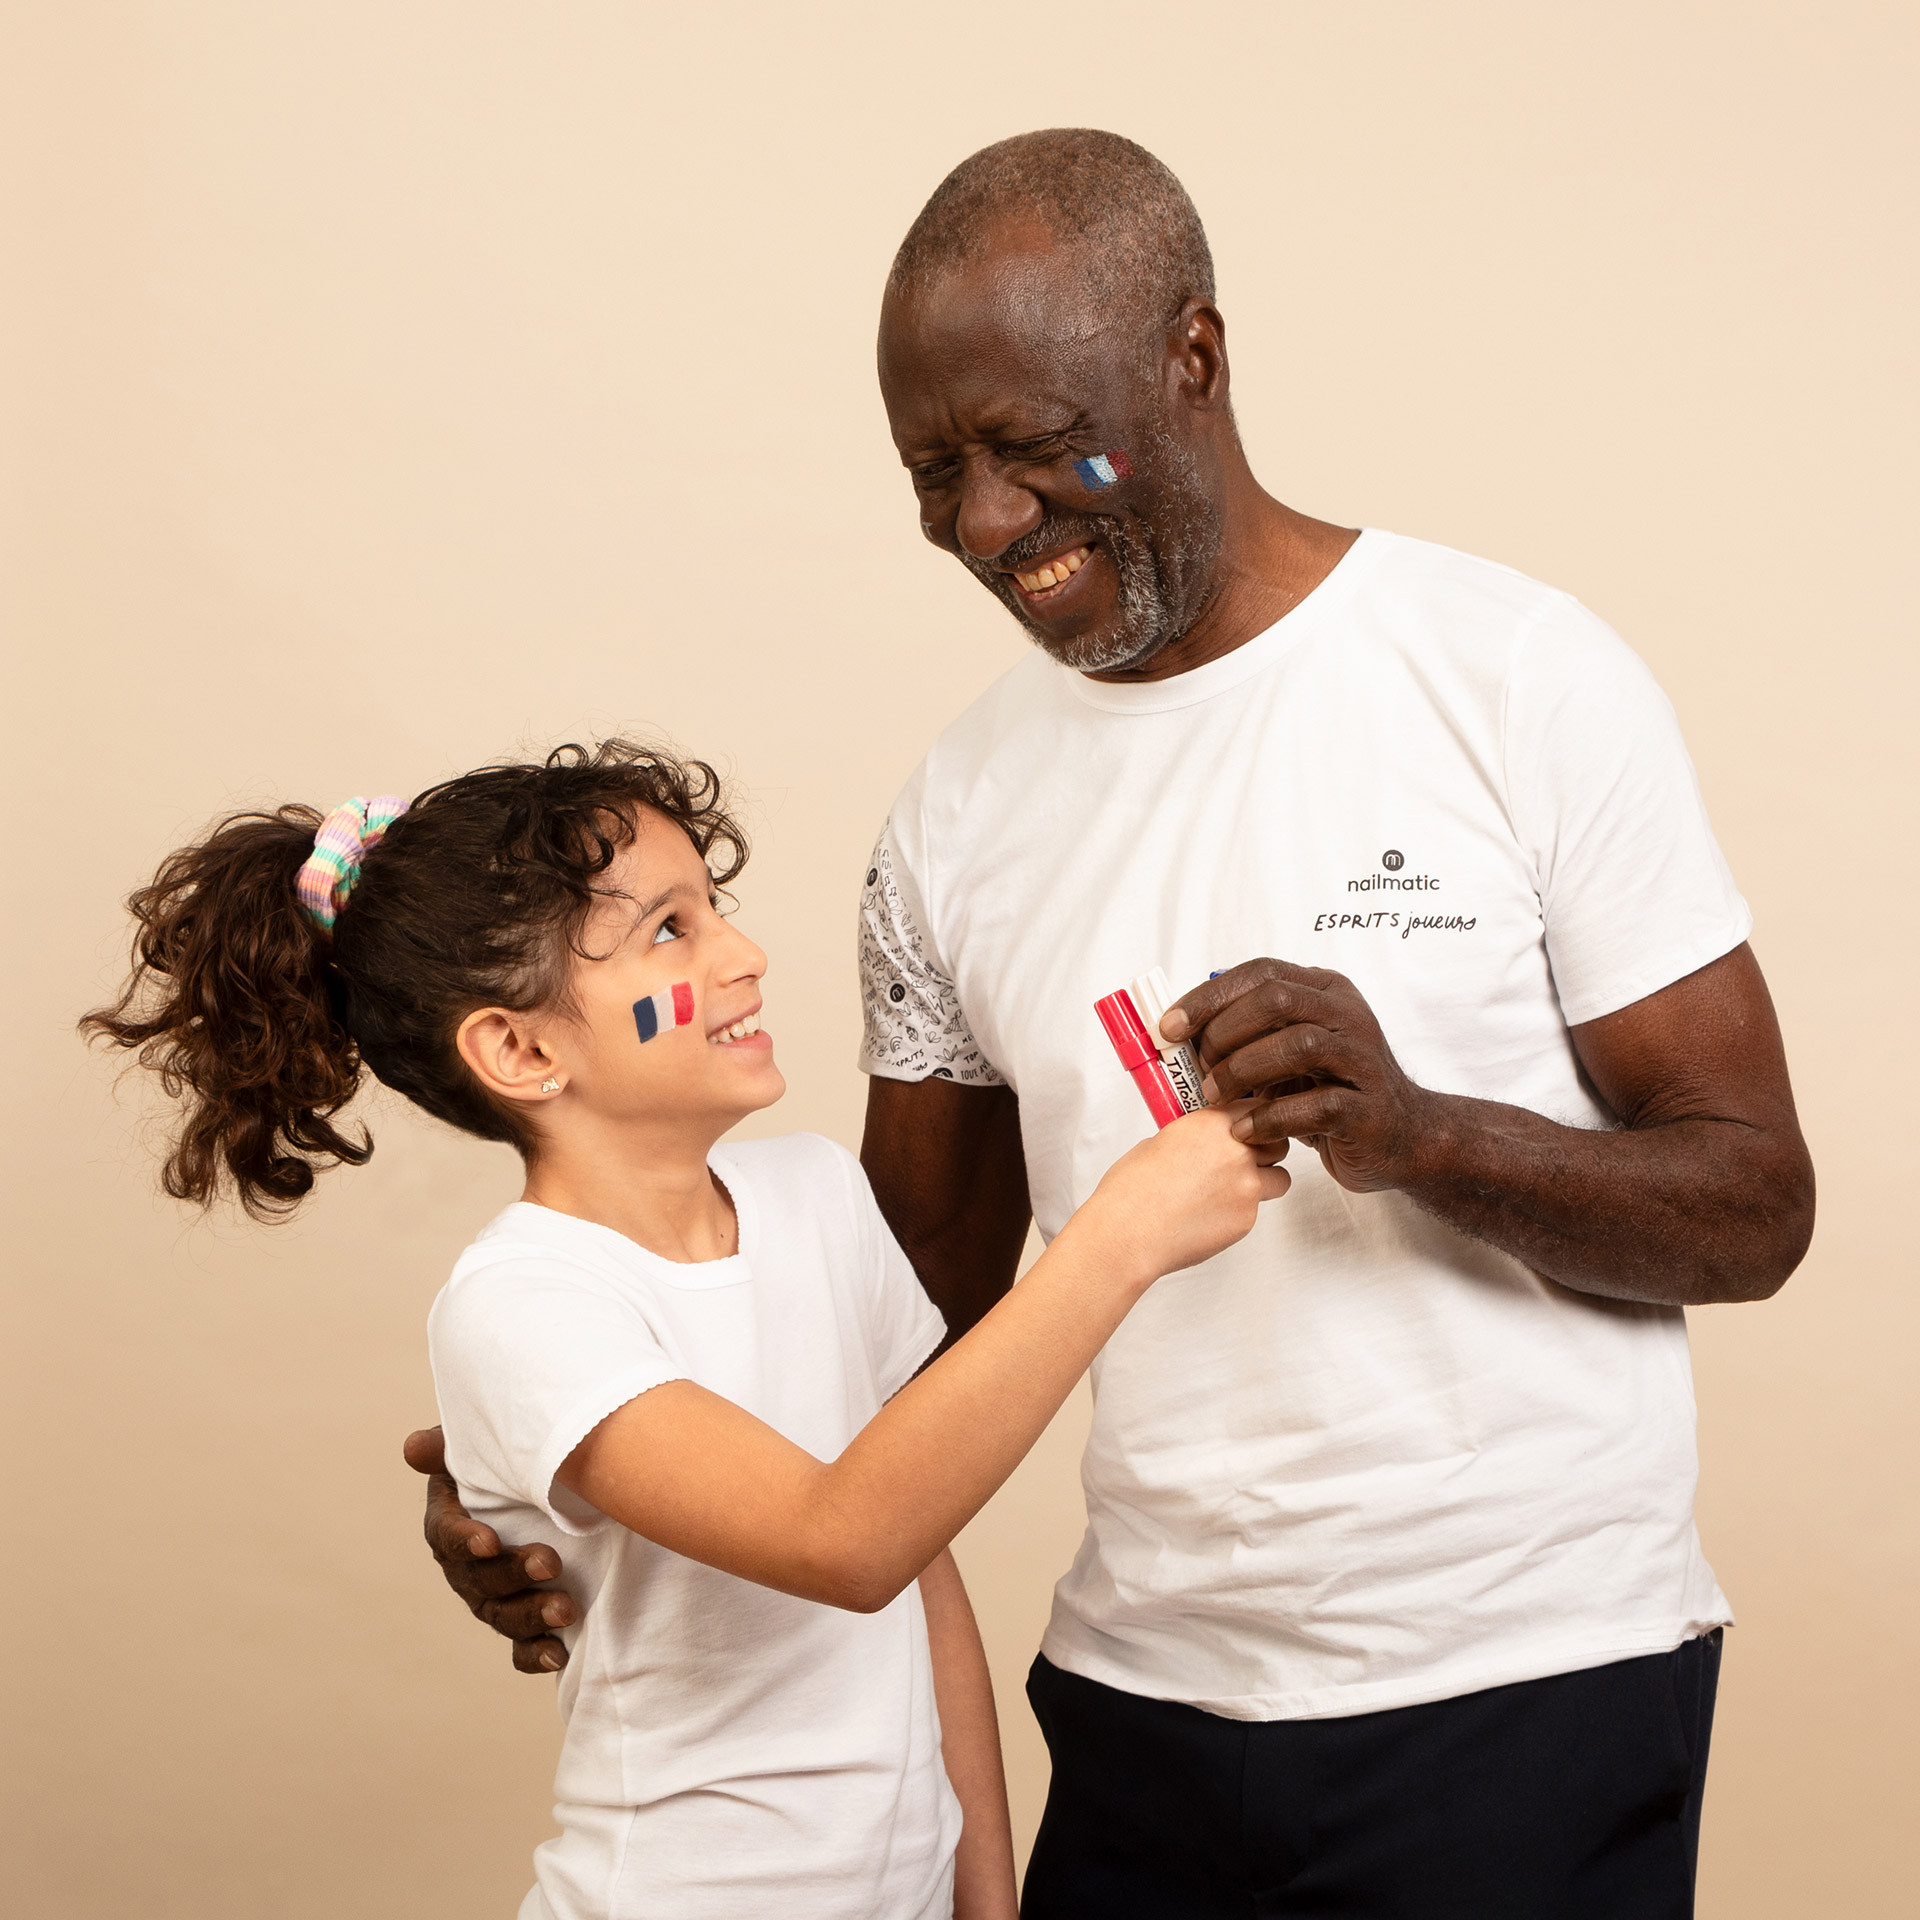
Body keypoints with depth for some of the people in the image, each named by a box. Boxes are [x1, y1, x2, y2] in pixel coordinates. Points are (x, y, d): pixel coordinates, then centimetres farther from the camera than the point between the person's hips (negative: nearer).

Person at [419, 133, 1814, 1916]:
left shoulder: (1522, 682, -8)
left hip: (1519, 1698, -3)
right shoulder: (957, 814, 4)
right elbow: (921, 1287, 11)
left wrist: (1415, 1129, -25)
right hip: (1144, 1699, 4)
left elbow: (1755, 1209, -7)